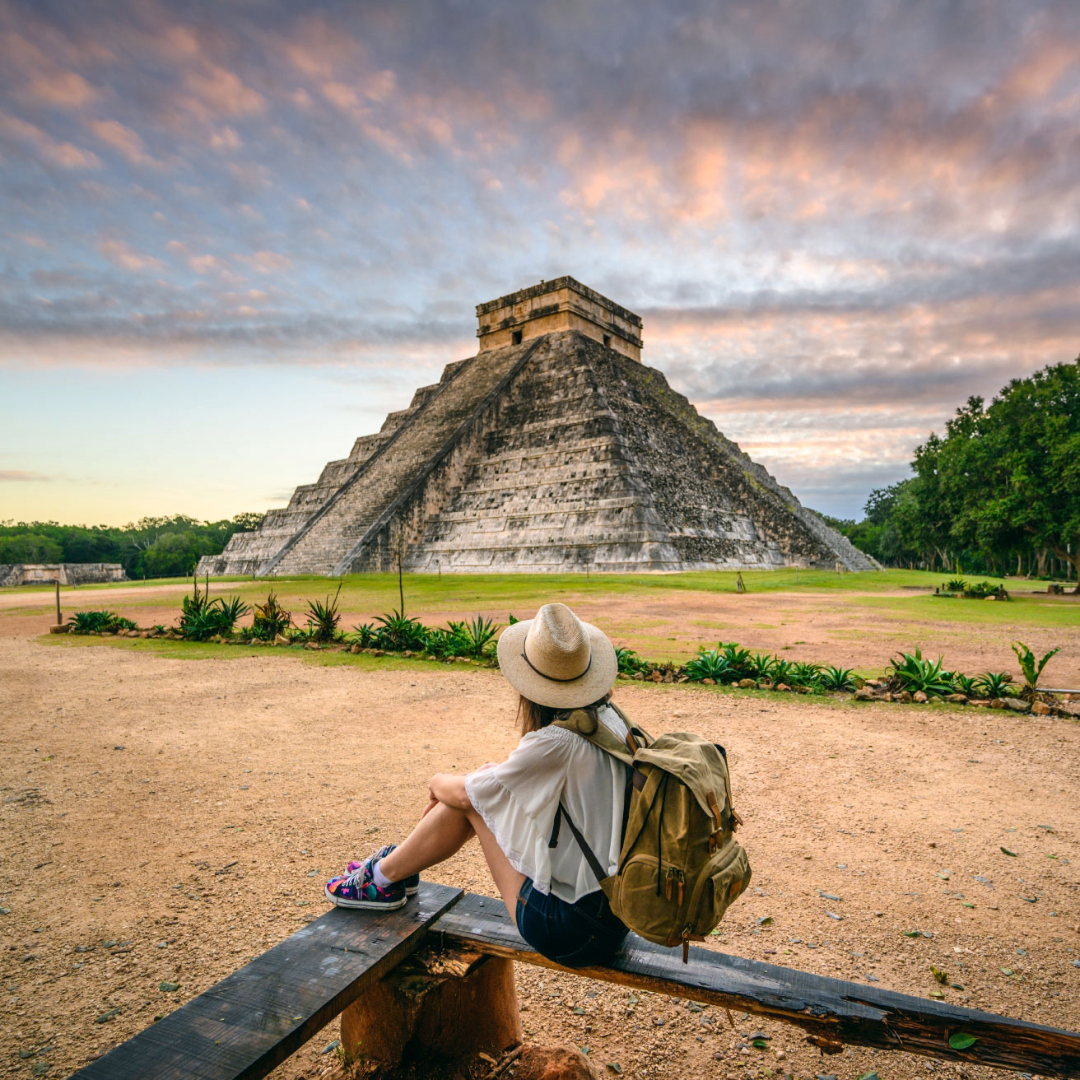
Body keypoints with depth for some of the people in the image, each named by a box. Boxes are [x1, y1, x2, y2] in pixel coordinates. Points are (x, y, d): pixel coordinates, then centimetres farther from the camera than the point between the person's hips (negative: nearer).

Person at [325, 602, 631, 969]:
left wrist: (437, 782, 12)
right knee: (489, 779, 8)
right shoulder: (610, 720, -1)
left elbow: (464, 793, -9)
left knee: (472, 796, -2)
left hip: (571, 932, -7)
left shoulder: (557, 743, -25)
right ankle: (398, 864, 27)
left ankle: (383, 878, 20)